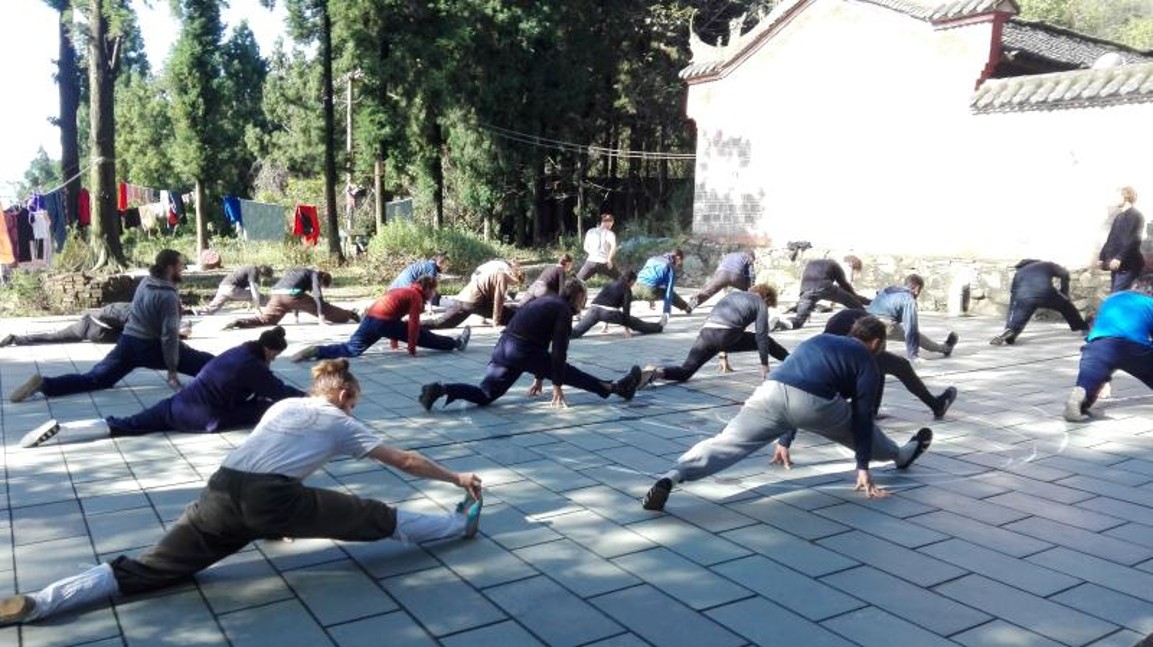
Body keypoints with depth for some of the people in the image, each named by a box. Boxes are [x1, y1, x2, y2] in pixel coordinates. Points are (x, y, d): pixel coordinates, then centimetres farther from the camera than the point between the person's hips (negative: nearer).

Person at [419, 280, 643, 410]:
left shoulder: (547, 302, 27)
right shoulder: (564, 310, 0)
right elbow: (558, 349, -6)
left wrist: (539, 376, 37)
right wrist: (557, 386, -4)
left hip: (503, 346, 7)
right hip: (522, 350, -7)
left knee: (485, 395, 6)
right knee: (567, 373, 7)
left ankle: (441, 389, -12)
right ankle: (615, 388, 17)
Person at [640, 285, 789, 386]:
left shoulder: (732, 295, 36)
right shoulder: (760, 303, 19)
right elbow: (761, 334, 9)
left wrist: (723, 357, 44)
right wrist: (764, 365, 13)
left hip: (706, 333, 5)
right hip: (727, 334, -4)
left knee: (684, 372, 1)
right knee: (766, 341, 20)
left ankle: (656, 373, -26)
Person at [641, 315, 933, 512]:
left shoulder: (819, 340, 39)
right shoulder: (867, 361, 22)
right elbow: (862, 415, 13)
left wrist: (783, 440, 49)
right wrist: (863, 468, 15)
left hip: (771, 390, 4)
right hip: (812, 402, -3)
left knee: (725, 443, -10)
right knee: (860, 423, 27)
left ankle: (671, 477, -31)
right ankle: (901, 455, 51)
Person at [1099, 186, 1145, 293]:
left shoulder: (1135, 215, -8)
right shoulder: (1119, 216, 18)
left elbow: (1133, 239, -19)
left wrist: (1119, 258, -29)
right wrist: (1102, 257, 19)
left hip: (1127, 264, -9)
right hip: (1116, 264, 9)